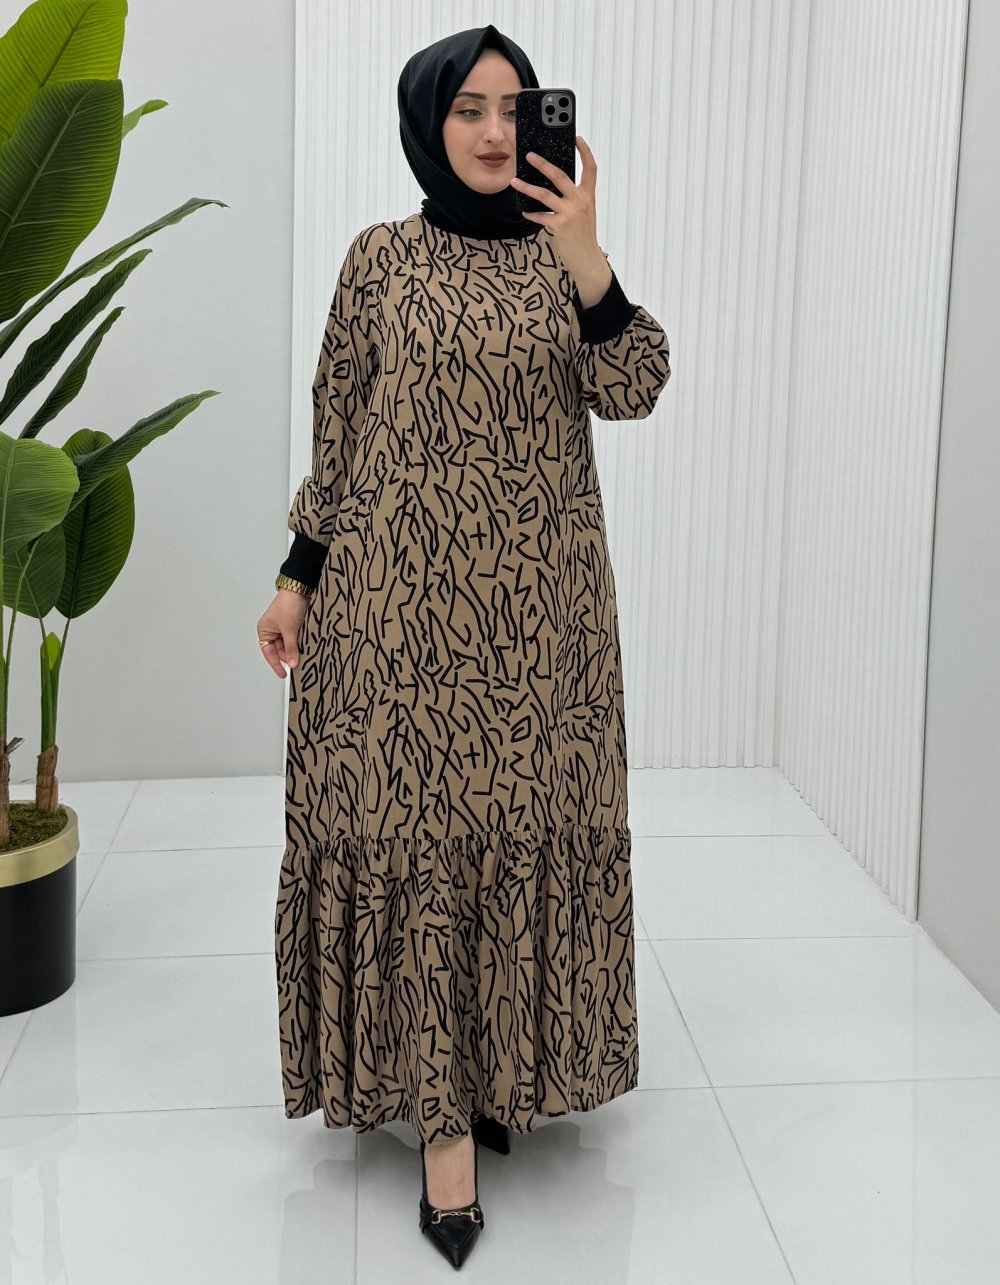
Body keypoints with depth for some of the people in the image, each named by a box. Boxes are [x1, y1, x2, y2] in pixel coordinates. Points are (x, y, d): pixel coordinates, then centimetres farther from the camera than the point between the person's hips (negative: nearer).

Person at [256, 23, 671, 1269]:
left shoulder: (562, 251, 7)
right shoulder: (380, 258, 3)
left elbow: (632, 391, -6)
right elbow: (338, 429, 5)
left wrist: (587, 256, -19)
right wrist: (297, 577, 3)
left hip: (541, 602, 2)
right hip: (403, 597, -1)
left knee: (529, 824, 5)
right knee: (413, 826, -2)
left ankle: (507, 1063, 26)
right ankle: (443, 1106, 9)